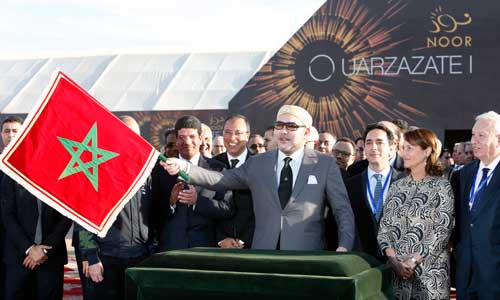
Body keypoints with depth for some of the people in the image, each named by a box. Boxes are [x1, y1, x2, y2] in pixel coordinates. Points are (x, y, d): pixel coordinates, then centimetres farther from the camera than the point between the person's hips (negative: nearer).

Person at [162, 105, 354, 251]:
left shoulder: (325, 165, 4)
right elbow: (220, 180, 5)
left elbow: (343, 210, 2)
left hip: (307, 258, -2)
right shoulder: (258, 164, 11)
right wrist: (184, 168, -8)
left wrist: (344, 247, -12)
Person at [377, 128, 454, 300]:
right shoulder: (396, 187, 10)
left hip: (428, 271, -4)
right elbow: (384, 226, 7)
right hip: (395, 271, 4)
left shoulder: (442, 187, -4)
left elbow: (442, 231, -10)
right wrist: (393, 259, -9)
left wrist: (412, 262, -15)